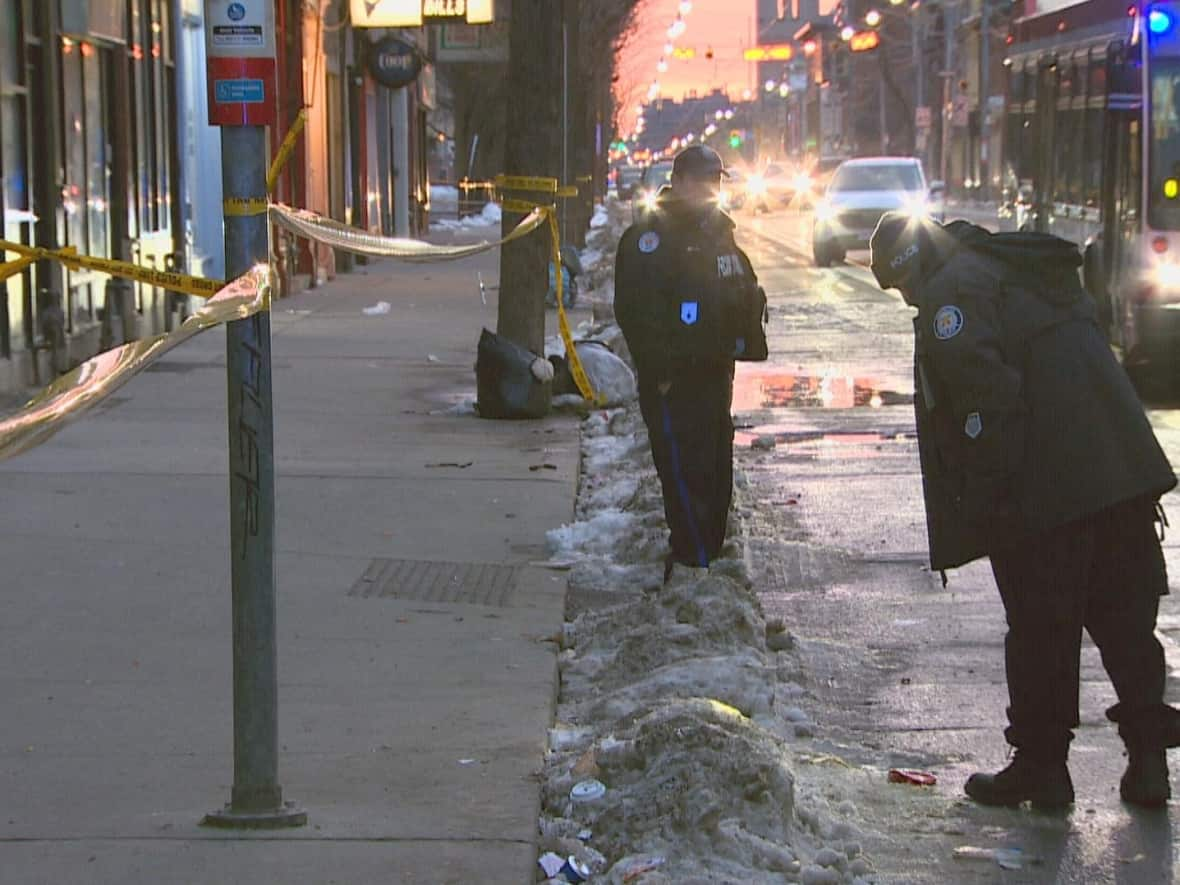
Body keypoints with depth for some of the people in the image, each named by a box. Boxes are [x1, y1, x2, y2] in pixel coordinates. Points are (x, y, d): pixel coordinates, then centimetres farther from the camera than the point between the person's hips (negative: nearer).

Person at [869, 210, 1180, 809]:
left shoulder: (950, 294, -5)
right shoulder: (1035, 277, 23)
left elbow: (987, 397, -19)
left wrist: (992, 501, -17)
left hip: (1045, 494, -8)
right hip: (1126, 475, 8)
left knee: (1040, 631, 3)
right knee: (1126, 624, 13)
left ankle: (1041, 764, 12)